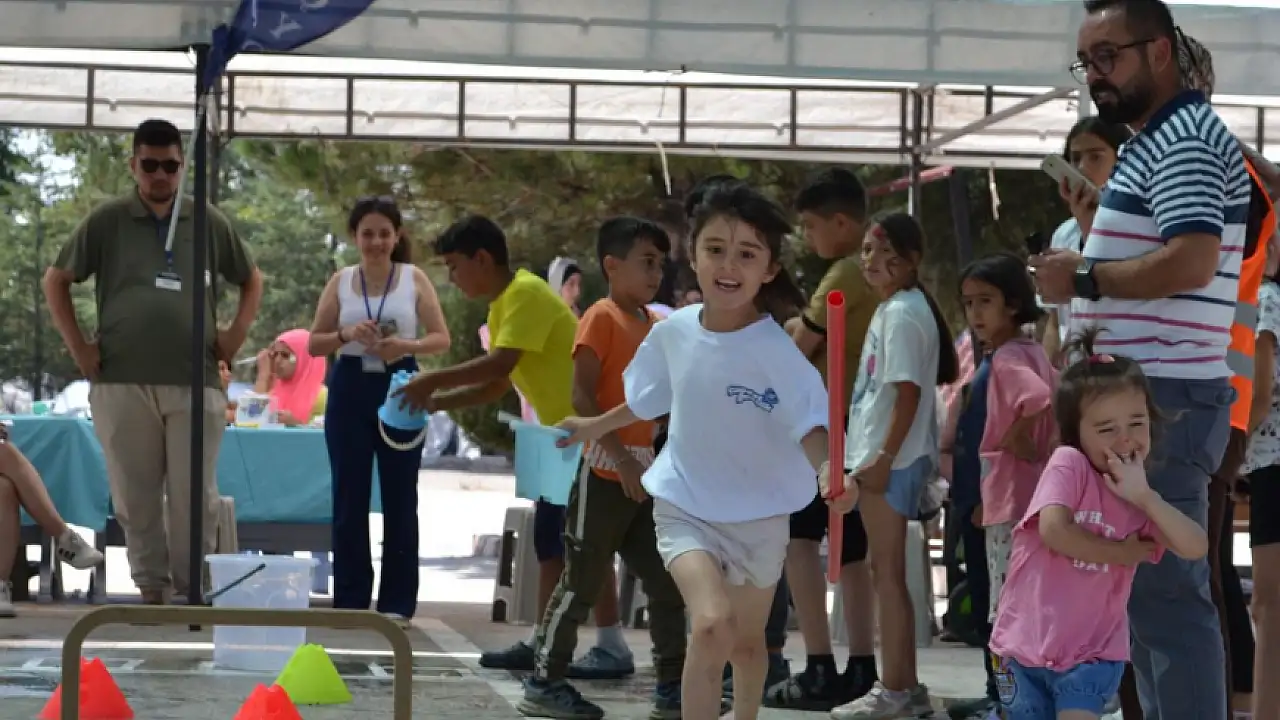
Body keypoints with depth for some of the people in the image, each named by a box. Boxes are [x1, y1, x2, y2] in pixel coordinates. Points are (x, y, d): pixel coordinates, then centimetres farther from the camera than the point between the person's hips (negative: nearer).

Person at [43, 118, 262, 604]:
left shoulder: (209, 222, 9)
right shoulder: (107, 221, 5)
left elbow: (251, 280, 21)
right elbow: (56, 280, 12)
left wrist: (236, 334, 7)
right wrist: (76, 344, 3)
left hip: (195, 382, 0)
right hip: (122, 382, 0)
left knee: (195, 496, -1)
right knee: (136, 496, 4)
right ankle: (151, 590, 13)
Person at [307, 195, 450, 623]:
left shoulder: (414, 279, 1)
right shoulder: (340, 282, 5)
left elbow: (442, 339, 0)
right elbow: (314, 344, 6)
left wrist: (407, 346, -19)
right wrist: (347, 335, -13)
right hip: (350, 390, 1)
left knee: (399, 498, 2)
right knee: (349, 497, 3)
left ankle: (397, 601, 7)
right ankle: (351, 599, 10)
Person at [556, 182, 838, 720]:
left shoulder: (778, 349, -23)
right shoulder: (673, 332, -11)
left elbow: (810, 427, -28)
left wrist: (829, 469, -50)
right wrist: (595, 427, 24)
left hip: (759, 515, 0)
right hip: (684, 506, 0)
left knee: (747, 641, 20)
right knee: (712, 624, -25)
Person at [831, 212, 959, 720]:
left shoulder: (902, 314, -14)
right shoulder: (891, 310, 16)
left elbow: (908, 393, -20)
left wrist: (884, 459, -21)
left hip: (891, 459, -10)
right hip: (880, 456, 10)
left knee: (887, 573, -5)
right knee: (886, 573, 13)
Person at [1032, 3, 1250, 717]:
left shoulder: (1185, 138, -12)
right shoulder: (1159, 142, 20)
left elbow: (1192, 262, -25)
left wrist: (1083, 278, -14)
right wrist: (1100, 229, 12)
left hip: (1165, 398, -11)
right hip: (1145, 395, 11)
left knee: (1164, 591, -11)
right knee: (1151, 588, 13)